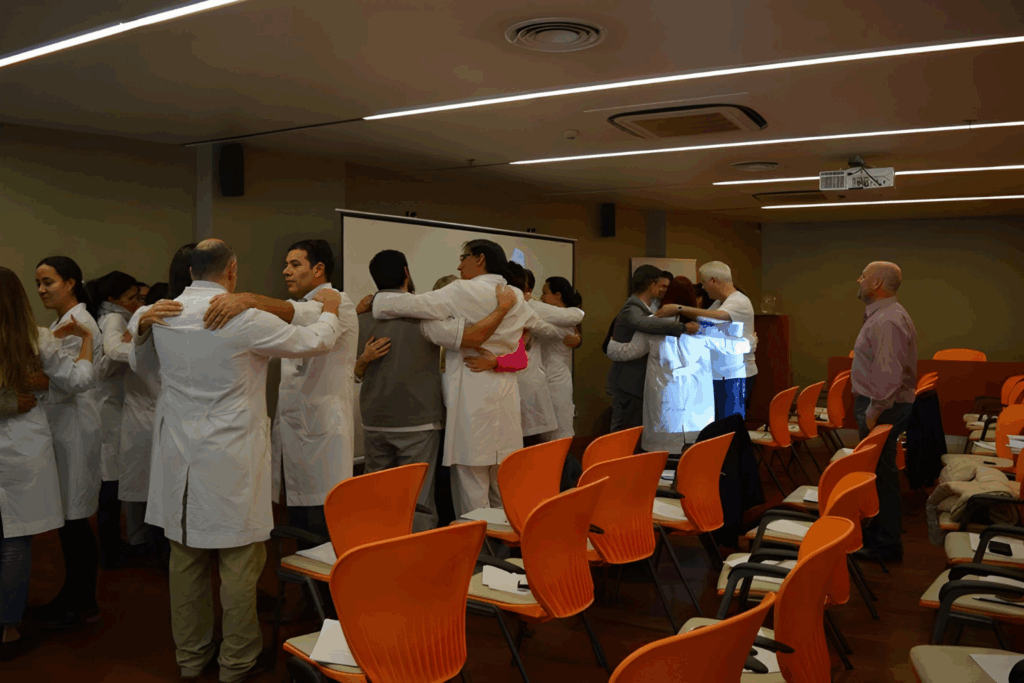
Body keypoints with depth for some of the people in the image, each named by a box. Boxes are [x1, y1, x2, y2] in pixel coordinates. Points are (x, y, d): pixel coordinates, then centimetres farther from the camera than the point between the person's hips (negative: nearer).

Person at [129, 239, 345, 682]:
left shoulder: (162, 316, 1)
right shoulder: (245, 319, -16)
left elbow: (135, 327, 26)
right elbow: (313, 342, -5)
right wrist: (329, 310, 13)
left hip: (179, 456, 6)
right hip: (231, 461, -6)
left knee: (186, 558, 14)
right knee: (239, 560, 5)